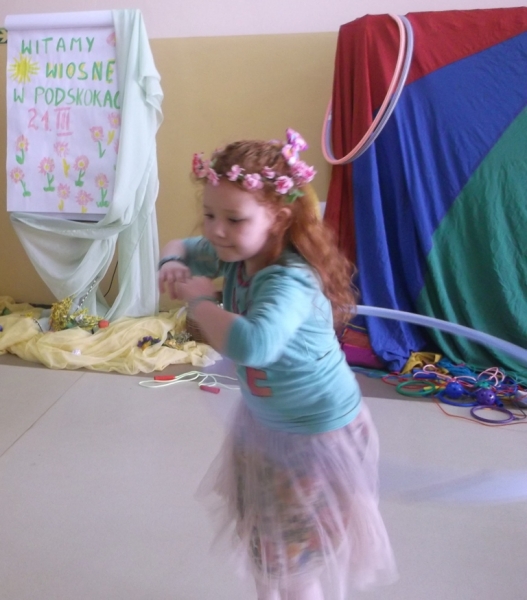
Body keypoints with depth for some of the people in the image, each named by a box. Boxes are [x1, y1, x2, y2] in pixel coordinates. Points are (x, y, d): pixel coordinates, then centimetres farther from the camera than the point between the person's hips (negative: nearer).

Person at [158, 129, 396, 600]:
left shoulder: (289, 282, -35)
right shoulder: (234, 254, -10)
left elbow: (252, 345, -55)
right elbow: (181, 247, 10)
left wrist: (199, 300, -37)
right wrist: (172, 264, -14)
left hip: (317, 436, -8)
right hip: (263, 424, 8)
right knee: (262, 547, 27)